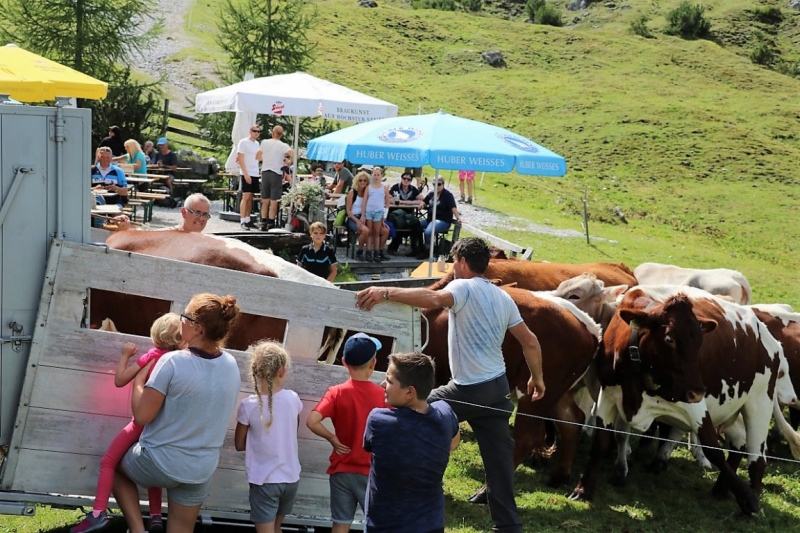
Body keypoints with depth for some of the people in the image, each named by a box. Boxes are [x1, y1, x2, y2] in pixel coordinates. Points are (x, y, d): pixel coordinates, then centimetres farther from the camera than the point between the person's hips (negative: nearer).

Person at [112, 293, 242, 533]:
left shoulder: (172, 362, -23)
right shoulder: (231, 366, -5)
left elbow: (142, 415, -20)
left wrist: (138, 381, -3)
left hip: (160, 463, -4)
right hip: (201, 470, 4)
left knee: (116, 467, 27)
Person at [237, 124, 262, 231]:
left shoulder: (257, 144, 15)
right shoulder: (243, 142, -6)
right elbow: (240, 159, -10)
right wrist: (246, 174, -16)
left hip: (255, 174, 7)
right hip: (246, 174, -7)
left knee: (250, 198, 7)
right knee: (246, 197, -9)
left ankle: (247, 220, 11)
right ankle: (242, 221, -8)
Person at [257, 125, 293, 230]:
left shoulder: (264, 142, 3)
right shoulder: (283, 146, -7)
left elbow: (257, 157, 13)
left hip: (265, 173, 3)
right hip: (276, 174, -3)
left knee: (265, 201, 12)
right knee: (274, 201, -1)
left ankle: (263, 223, 14)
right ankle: (270, 223, -3)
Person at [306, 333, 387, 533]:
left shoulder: (336, 393, -10)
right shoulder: (382, 395, -11)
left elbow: (312, 421, -21)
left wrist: (333, 438, -7)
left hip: (342, 470, 1)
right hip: (371, 472, -1)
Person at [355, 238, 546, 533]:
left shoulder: (463, 287, -10)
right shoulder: (504, 298, 13)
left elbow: (434, 299, -33)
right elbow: (531, 342, 13)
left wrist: (387, 293, -38)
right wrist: (537, 377, 26)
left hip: (468, 391, -7)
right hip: (498, 387, 7)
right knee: (499, 458, 9)